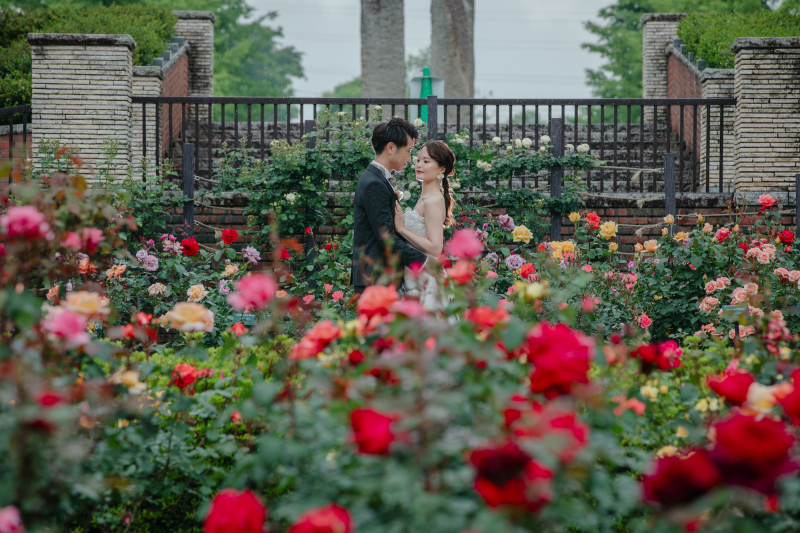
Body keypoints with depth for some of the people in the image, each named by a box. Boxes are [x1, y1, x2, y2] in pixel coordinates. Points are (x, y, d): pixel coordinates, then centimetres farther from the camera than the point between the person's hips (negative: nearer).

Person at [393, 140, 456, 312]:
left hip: (426, 279, -9)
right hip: (415, 278, 9)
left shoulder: (433, 202, -15)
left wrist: (401, 228, -18)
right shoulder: (424, 198, 14)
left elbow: (435, 248, -20)